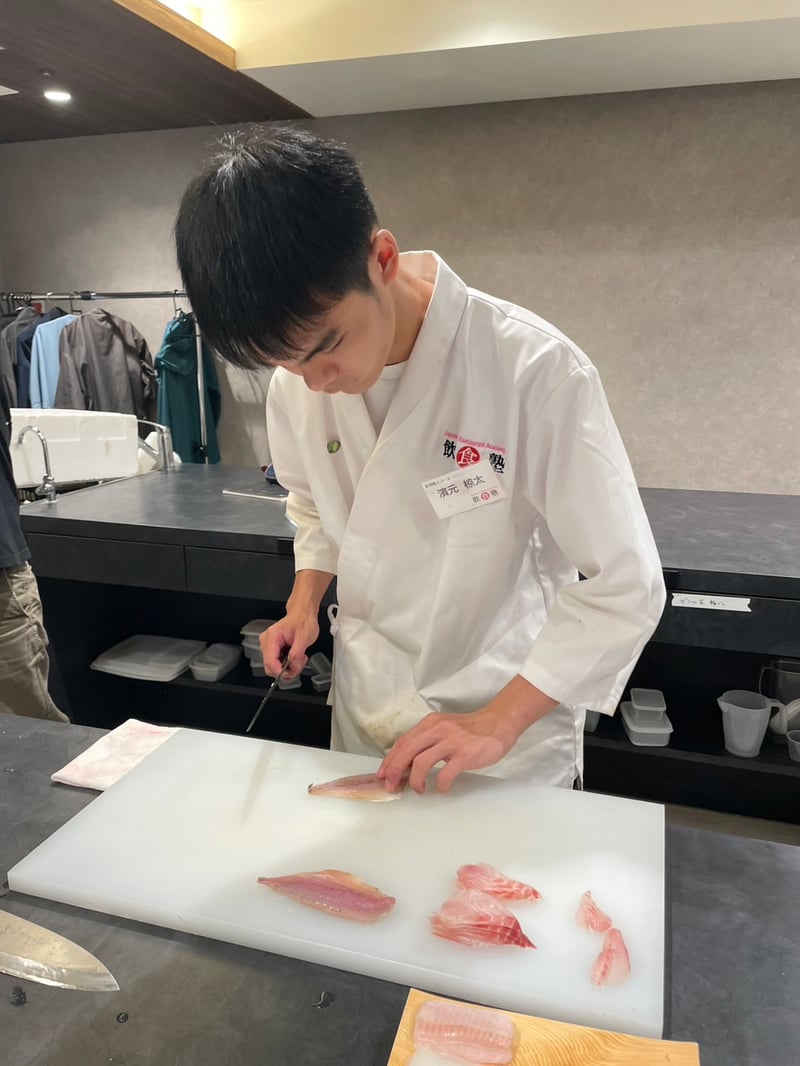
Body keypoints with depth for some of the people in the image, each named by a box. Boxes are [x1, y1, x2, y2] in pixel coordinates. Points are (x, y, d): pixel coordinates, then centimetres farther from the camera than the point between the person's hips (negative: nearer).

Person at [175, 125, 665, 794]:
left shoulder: (535, 370, -27)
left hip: (512, 721, -4)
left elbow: (626, 585, -21)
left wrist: (498, 723, -22)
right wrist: (305, 602, -4)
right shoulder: (296, 383, -10)